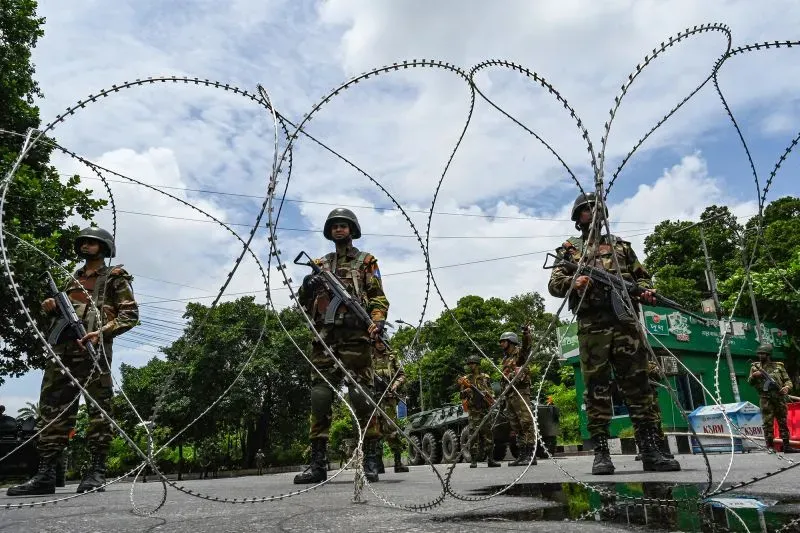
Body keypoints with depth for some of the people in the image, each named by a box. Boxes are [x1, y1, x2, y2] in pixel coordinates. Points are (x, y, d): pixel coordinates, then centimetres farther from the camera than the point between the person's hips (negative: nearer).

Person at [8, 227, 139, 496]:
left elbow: (130, 314, -1)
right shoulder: (73, 279, 29)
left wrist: (102, 331, -16)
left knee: (98, 407, -7)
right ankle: (45, 474, 4)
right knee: (54, 407, 1)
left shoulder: (115, 277, 9)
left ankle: (96, 472, -5)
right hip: (61, 347, 7)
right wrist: (53, 309, 10)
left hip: (93, 347, -6)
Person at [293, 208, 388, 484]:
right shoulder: (319, 265, 24)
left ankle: (370, 461, -3)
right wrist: (306, 289, -2)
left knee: (362, 397, -8)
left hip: (355, 337, -4)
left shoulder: (366, 262, 14)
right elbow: (304, 304, 21)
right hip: (324, 338, 4)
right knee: (319, 398, -1)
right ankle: (318, 463, 3)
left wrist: (377, 321, -16)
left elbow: (378, 296, 3)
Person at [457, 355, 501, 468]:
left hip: (485, 409, 2)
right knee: (474, 435, -6)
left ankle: (490, 459, 9)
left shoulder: (485, 377, 9)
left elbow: (491, 392, 12)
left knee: (488, 434, 3)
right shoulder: (465, 379, 7)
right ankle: (474, 460, -3)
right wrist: (465, 391, -14)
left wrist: (491, 400, -6)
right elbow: (462, 396, 7)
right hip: (473, 411, -2)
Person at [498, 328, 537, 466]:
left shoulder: (519, 352, 0)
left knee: (527, 423, -13)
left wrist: (526, 334, -41)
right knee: (516, 427, 9)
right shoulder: (505, 359, 24)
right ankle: (522, 454, 12)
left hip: (520, 391, -9)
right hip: (509, 395, 9)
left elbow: (527, 346, -23)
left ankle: (531, 455, -15)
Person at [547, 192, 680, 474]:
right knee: (596, 388, -3)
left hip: (625, 320, 2)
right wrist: (573, 282, -14)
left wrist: (645, 290, 0)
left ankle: (651, 450, 0)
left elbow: (641, 275, 23)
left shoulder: (620, 245, 24)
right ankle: (601, 453, -1)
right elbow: (554, 284, 8)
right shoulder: (570, 248, 16)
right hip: (592, 324, -2)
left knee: (638, 384, -2)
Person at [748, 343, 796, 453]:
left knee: (783, 423, 9)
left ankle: (787, 446, 16)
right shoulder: (755, 367, 8)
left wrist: (787, 387, -11)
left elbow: (787, 380, 9)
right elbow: (750, 382, 7)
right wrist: (754, 376, -13)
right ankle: (770, 447, -1)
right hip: (766, 400, -1)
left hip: (780, 398, 2)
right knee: (768, 423, -3)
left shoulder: (778, 366, 9)